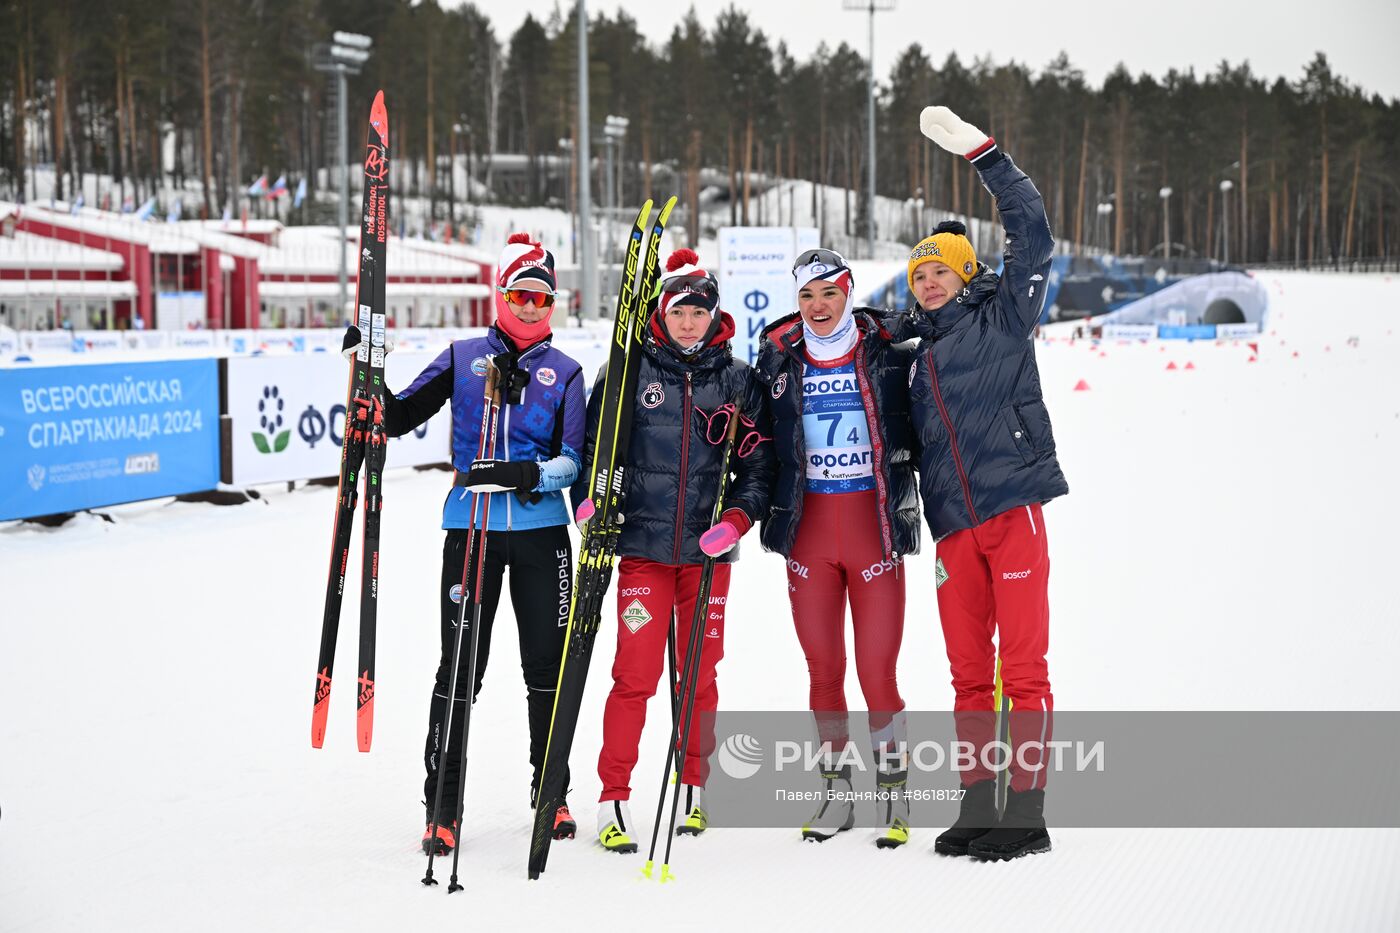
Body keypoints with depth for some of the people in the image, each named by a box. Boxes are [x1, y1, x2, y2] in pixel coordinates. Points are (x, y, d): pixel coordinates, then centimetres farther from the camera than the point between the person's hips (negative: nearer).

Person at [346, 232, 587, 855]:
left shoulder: (564, 373, 8)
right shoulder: (464, 358, 8)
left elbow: (574, 458, -1)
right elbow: (398, 418, 8)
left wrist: (530, 474, -19)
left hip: (541, 529, 1)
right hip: (471, 528, -1)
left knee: (547, 662, 6)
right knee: (461, 665, -2)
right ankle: (442, 803, 5)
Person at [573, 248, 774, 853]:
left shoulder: (736, 381, 6)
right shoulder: (629, 371, 3)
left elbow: (760, 463, 8)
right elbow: (594, 444, 9)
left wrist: (738, 518, -6)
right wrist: (589, 501, -6)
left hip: (708, 551, 2)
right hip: (643, 546, -2)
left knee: (700, 675, 10)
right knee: (635, 674, -5)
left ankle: (693, 788, 24)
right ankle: (613, 800, 0)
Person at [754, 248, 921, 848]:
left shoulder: (884, 354, 0)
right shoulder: (779, 359, 5)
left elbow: (910, 434, 5)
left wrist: (908, 508, -3)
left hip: (874, 529, -2)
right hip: (808, 531, 2)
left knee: (878, 672, -5)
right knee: (823, 671, 7)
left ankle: (895, 793, 9)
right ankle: (837, 793, 18)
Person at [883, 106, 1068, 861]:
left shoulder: (1001, 317, 3)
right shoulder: (914, 351, 18)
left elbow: (1031, 232, -6)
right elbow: (910, 436, 29)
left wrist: (979, 153, -9)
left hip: (1011, 509, -6)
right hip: (953, 524, 6)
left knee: (1022, 665, -5)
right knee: (969, 671, 8)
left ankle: (1026, 809, -3)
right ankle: (977, 806, 15)